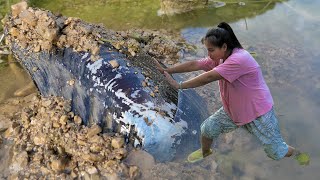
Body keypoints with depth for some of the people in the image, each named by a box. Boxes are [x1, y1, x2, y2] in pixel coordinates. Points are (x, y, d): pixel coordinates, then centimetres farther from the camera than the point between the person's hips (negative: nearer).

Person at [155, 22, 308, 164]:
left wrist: (179, 85, -30)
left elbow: (208, 77, -34)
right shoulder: (219, 58, -5)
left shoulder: (239, 59, -32)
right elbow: (195, 64, -8)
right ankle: (205, 151, 34)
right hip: (233, 110, 7)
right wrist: (167, 70, -15)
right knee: (208, 128, 3)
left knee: (276, 152, 6)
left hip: (258, 112, -7)